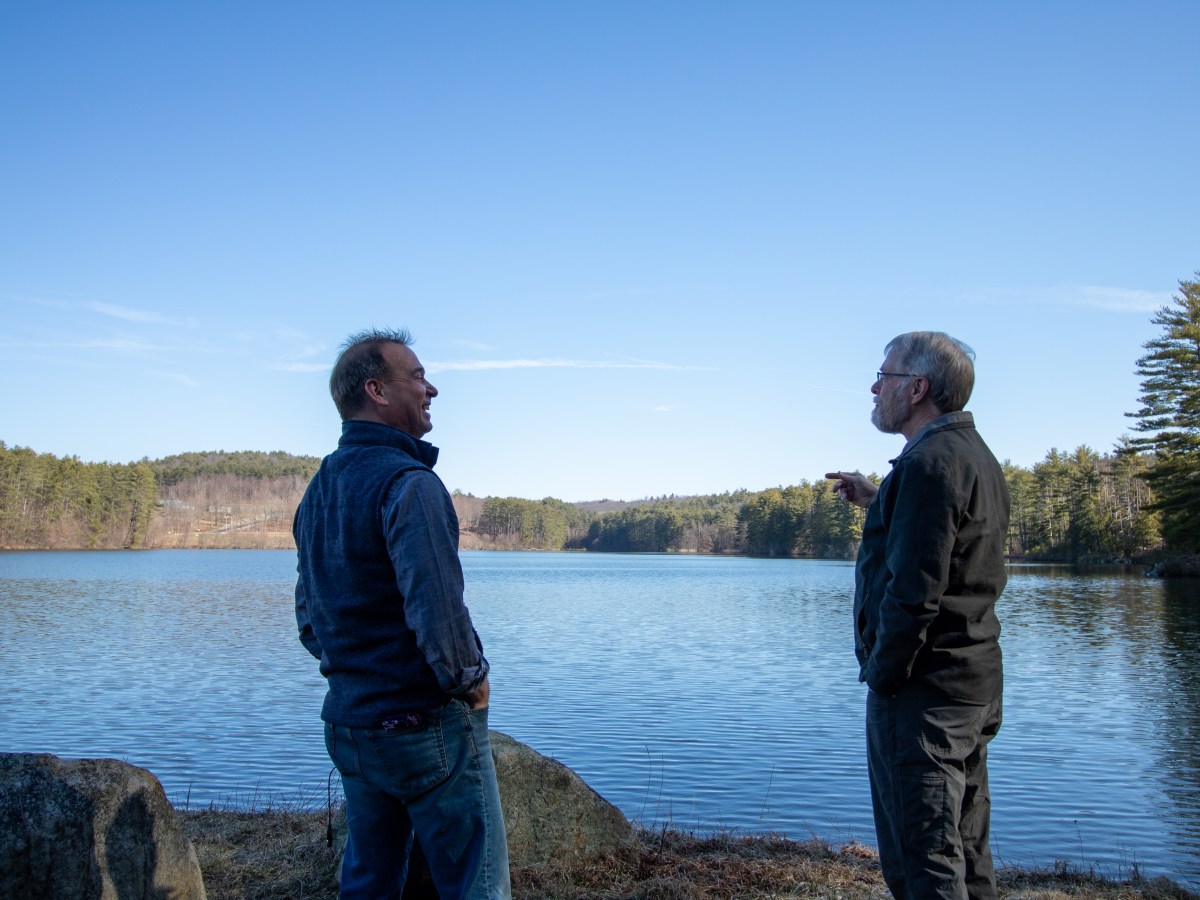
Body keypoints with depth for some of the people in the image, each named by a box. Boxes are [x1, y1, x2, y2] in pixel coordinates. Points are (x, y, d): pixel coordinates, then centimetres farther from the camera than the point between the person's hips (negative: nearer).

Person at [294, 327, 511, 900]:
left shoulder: (317, 491, 9)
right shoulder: (407, 482, -18)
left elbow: (308, 616, 15)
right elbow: (437, 611, -26)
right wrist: (470, 681, -10)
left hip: (347, 724, 9)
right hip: (428, 725, -8)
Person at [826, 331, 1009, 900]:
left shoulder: (928, 461, -18)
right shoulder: (975, 456, 14)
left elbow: (914, 590, -24)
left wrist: (882, 677, -14)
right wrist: (879, 502, 18)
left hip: (922, 688, -10)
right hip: (976, 682, 10)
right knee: (965, 850, 17)